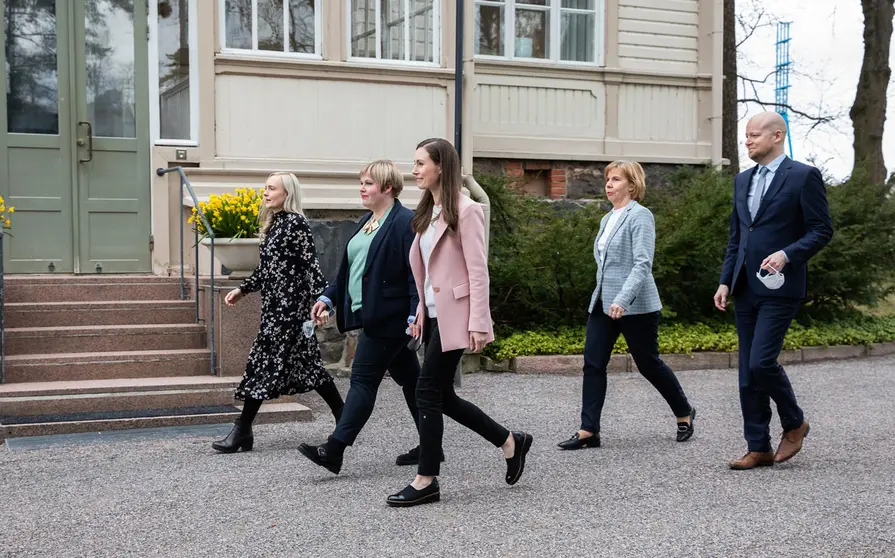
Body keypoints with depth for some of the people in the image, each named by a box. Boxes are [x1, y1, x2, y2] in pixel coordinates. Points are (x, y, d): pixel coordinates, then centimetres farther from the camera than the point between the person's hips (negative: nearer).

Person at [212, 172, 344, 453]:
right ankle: (344, 419, 22)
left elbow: (310, 265, -17)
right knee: (305, 362, 12)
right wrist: (242, 289, 18)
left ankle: (242, 431, -1)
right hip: (274, 304, 10)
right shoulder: (273, 223, 15)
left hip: (290, 304, -10)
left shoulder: (296, 224, -12)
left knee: (263, 360, -7)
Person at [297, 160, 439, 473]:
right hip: (371, 316, 9)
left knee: (363, 380, -9)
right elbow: (350, 268, 20)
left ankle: (334, 452, -9)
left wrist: (415, 315, -25)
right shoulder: (367, 222, 16)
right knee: (409, 379, 14)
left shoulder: (406, 222, -13)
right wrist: (329, 298, 12)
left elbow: (417, 273, -19)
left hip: (387, 318, -9)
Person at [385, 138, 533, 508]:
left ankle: (427, 480, 3)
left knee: (428, 391, -7)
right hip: (434, 313, 9)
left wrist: (478, 324, -19)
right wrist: (421, 311, 14)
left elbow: (478, 271, -15)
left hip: (454, 315, -9)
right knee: (442, 396, 9)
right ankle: (510, 441, 24)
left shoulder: (464, 211, -11)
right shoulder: (428, 212, 14)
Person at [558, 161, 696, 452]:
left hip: (634, 306, -8)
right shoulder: (607, 219, 14)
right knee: (593, 364, -2)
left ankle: (684, 413, 27)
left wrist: (623, 300, -30)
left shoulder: (640, 216, -11)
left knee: (649, 364, 5)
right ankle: (588, 431, 0)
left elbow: (642, 264, -20)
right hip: (603, 304, 8)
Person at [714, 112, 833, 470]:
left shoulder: (803, 177, -4)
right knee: (748, 373, 6)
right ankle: (758, 449, 13)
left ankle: (794, 423, 12)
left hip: (779, 289, -7)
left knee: (761, 362, -14)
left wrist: (787, 254, -20)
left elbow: (822, 230, -6)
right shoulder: (743, 181, 16)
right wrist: (725, 282, 11)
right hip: (745, 289, 7)